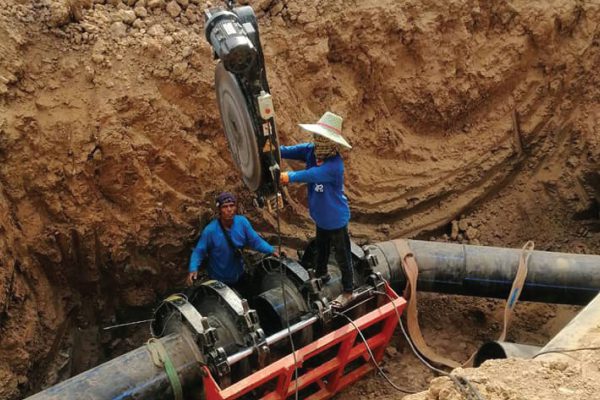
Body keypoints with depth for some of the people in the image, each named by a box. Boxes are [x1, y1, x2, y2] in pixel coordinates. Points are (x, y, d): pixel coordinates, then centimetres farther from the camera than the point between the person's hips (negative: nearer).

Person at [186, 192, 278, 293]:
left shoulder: (242, 222, -17)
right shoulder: (210, 230, -28)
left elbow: (255, 241, -7)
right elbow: (198, 252, -23)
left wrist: (271, 250, -17)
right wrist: (193, 269, -38)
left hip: (239, 277, 4)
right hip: (218, 281, -4)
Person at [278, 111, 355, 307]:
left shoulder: (335, 164, -34)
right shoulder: (312, 150, -12)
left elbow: (312, 175, -46)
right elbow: (288, 151, -19)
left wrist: (290, 176, -55)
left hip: (335, 218, -8)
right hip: (321, 216, 8)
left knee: (342, 256, 9)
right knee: (321, 248, 31)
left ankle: (348, 291, 27)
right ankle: (321, 275, 56)